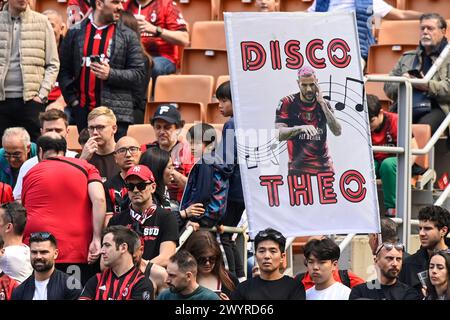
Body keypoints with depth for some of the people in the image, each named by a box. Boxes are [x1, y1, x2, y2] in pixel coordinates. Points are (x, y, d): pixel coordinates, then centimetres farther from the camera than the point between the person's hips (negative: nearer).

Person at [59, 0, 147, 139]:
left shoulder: (128, 36, 5)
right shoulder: (75, 33, 10)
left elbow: (139, 74, 1)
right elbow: (64, 71, 10)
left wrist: (110, 74, -13)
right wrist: (72, 99, 0)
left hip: (116, 112, -2)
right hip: (83, 110, 2)